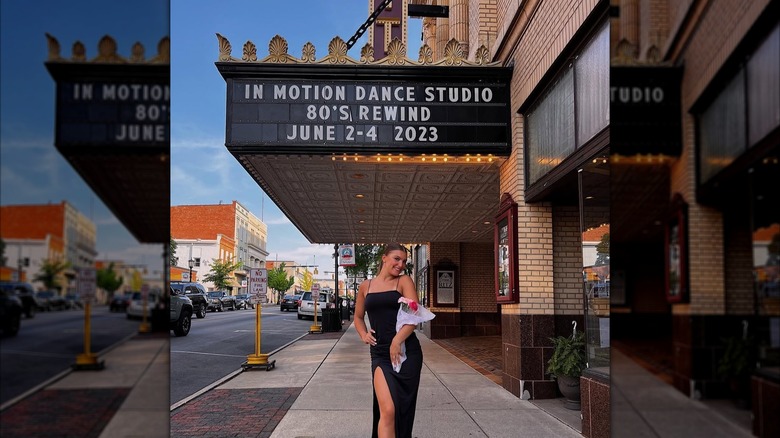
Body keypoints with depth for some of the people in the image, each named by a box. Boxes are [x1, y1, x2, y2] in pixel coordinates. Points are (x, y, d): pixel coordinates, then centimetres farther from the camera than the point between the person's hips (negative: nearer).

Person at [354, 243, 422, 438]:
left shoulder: (404, 281, 4)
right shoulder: (366, 286, 12)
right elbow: (358, 316, 26)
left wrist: (396, 341, -20)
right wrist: (363, 335, 6)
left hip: (406, 351, -1)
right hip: (380, 354, 1)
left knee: (402, 409, 7)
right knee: (387, 410, -15)